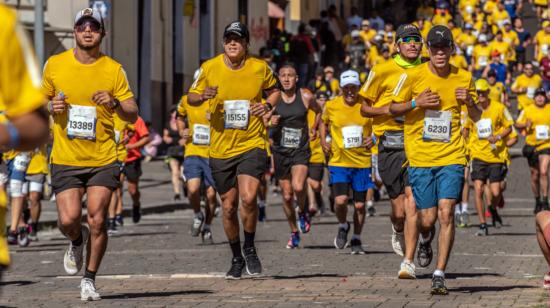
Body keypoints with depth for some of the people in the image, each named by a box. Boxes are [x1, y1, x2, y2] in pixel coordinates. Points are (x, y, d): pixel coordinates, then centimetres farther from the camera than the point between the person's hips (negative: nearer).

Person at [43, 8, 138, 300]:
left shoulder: (114, 70, 0)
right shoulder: (54, 64, 3)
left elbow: (133, 115, 2)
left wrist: (114, 103, -18)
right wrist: (51, 108, -6)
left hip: (103, 160, -1)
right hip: (65, 159, 1)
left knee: (97, 221, -8)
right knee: (69, 219, -11)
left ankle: (89, 279, 10)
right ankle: (77, 241, 27)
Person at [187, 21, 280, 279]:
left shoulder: (260, 68, -2)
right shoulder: (209, 68, -3)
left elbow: (274, 89, 18)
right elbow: (191, 97, 8)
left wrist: (268, 105, -3)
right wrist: (202, 96, -15)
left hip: (252, 144, -1)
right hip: (220, 149, 1)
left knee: (248, 198, -21)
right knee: (229, 207, 7)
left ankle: (249, 248, 4)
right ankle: (237, 258, 27)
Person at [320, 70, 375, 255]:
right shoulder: (331, 106, -2)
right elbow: (324, 122, 19)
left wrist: (374, 139, -7)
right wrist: (323, 141, 5)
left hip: (363, 162, 1)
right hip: (339, 161, -1)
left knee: (360, 205, 6)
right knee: (340, 200, -17)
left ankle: (356, 240, 26)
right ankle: (343, 226, 15)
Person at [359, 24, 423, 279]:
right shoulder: (383, 71, 3)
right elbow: (365, 109, 8)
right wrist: (387, 110, -10)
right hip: (390, 145, 0)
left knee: (412, 202, -15)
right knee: (399, 209, 2)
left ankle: (408, 262, -12)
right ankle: (398, 231, 39)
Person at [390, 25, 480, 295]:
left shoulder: (464, 78, 3)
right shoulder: (414, 76, -2)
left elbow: (476, 118, 15)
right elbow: (393, 108, 6)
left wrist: (470, 103, -8)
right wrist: (417, 103, -13)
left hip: (452, 157, 0)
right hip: (420, 158, 0)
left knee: (446, 212, -13)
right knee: (427, 219, 0)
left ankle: (439, 275, -8)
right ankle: (426, 241, 38)